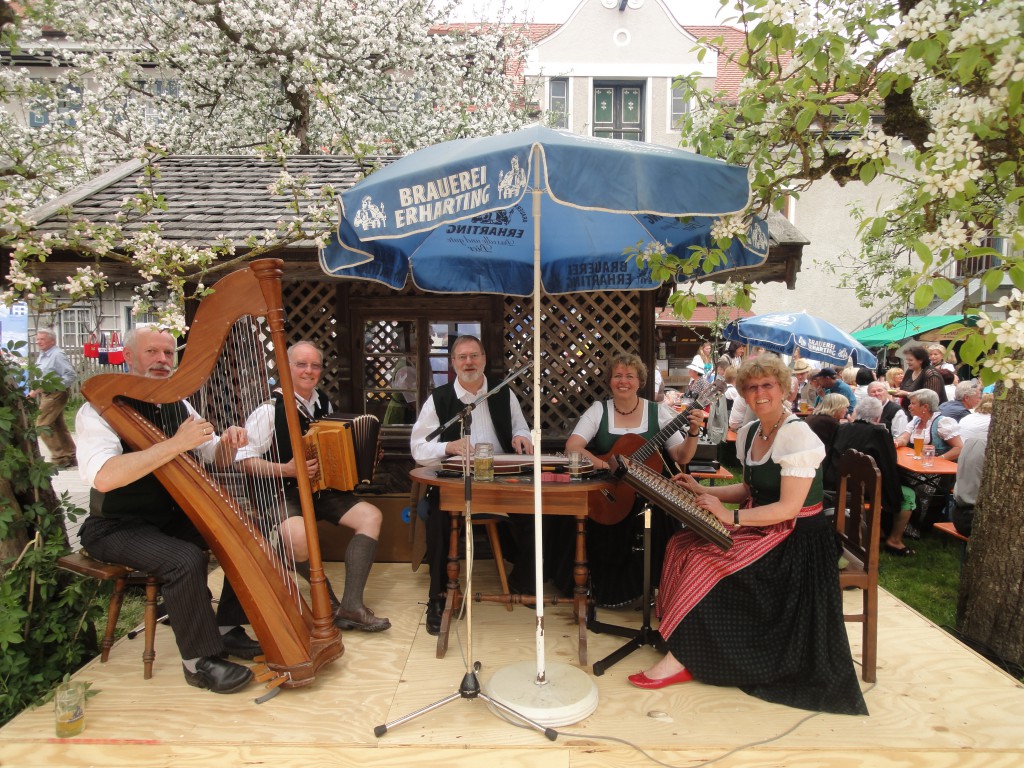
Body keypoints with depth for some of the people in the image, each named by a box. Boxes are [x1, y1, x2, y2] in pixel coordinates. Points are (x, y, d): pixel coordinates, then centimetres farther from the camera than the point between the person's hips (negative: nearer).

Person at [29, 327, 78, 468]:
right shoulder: (42, 355, 12)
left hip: (55, 394, -10)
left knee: (42, 425, -9)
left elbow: (71, 374, -21)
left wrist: (55, 386, -22)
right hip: (46, 394, 10)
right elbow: (41, 376, 21)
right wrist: (35, 390, 9)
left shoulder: (57, 355, -15)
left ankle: (59, 459, -5)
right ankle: (70, 457, 20)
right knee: (58, 426, 13)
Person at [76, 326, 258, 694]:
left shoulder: (178, 405, 7)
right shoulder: (99, 409, -13)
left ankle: (227, 628, 6)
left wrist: (227, 443, -15)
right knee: (185, 559, -31)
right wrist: (175, 444, -34)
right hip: (119, 527, -7)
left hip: (175, 516, 7)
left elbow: (214, 460, 9)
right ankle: (200, 660, -12)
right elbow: (103, 477, -31)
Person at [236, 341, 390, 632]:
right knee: (298, 536, -36)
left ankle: (351, 604, -17)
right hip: (282, 495, -6)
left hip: (323, 491, 6)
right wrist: (286, 469, -24)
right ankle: (328, 598, -7)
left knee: (372, 516, -15)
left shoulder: (325, 405, 9)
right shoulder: (271, 409, -10)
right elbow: (245, 460, -12)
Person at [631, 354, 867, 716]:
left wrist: (732, 517, -24)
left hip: (797, 538, -8)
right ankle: (685, 647, -4)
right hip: (760, 524, 8)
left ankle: (679, 659, -10)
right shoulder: (749, 433, 8)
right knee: (682, 543, -11)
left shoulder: (797, 435, -18)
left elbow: (788, 508, -22)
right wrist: (703, 491, 6)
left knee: (706, 560, -24)